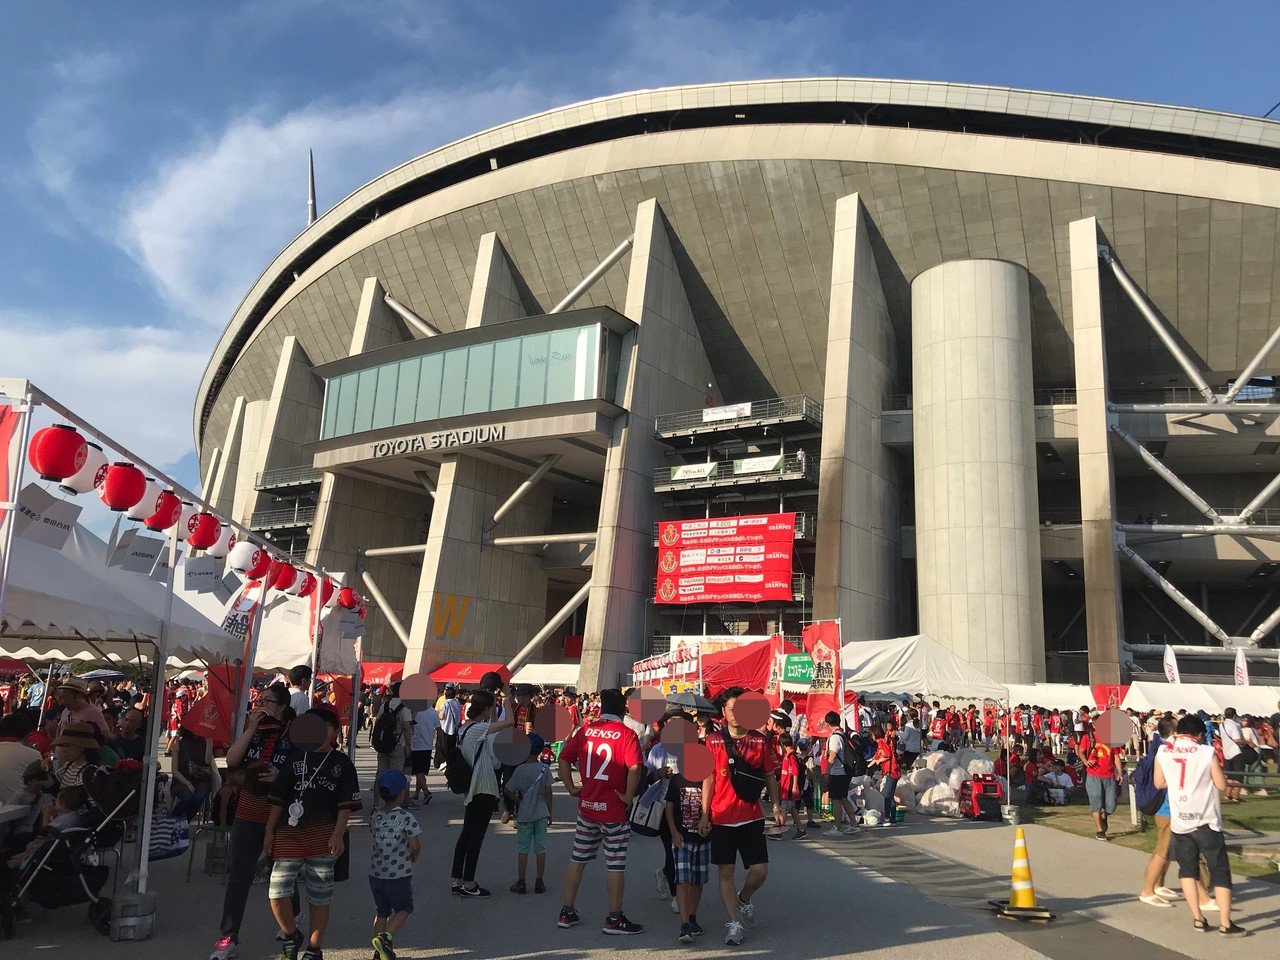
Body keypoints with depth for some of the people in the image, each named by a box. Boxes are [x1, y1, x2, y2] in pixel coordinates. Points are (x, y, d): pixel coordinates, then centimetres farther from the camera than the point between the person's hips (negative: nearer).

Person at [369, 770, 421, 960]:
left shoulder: (375, 817, 0)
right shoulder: (407, 818, -17)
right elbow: (416, 847, -16)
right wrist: (414, 858, 6)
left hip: (375, 872, 5)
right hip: (399, 874, -5)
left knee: (381, 912, 19)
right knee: (403, 909, 12)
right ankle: (386, 936, -8)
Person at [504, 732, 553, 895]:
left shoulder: (520, 770, -9)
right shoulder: (544, 768, -5)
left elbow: (508, 791, -8)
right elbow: (548, 791, -4)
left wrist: (518, 802, 7)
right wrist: (549, 812, 4)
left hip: (524, 815, -2)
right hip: (541, 814, 2)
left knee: (522, 849, 7)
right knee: (540, 849, 8)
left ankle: (521, 883, 10)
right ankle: (540, 882, 12)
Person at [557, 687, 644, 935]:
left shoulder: (585, 730, 4)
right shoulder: (626, 734, -10)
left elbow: (564, 758, 6)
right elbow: (634, 767, -23)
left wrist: (571, 788, 9)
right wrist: (629, 796, -13)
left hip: (587, 805, 5)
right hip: (614, 809, -5)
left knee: (578, 859, 15)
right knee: (615, 864, 5)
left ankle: (567, 913, 23)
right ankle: (614, 919, 12)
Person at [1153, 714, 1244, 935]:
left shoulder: (1163, 753, 2)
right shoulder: (1207, 752, -7)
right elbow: (1222, 786, -3)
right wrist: (1205, 777, 14)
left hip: (1179, 821, 2)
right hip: (1206, 821, -2)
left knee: (1187, 869, 15)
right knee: (1220, 872, 6)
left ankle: (1197, 918, 12)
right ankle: (1225, 923, 3)